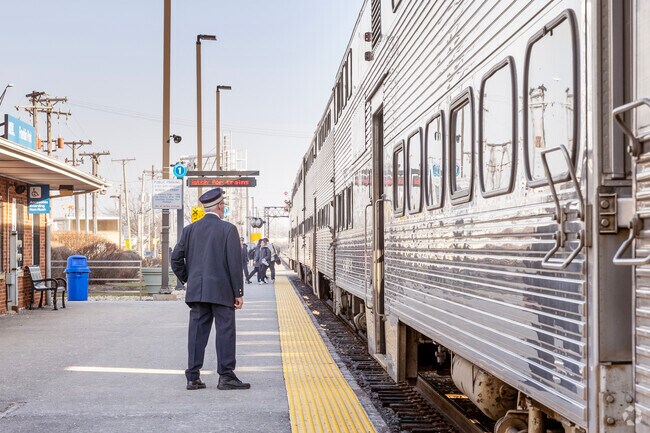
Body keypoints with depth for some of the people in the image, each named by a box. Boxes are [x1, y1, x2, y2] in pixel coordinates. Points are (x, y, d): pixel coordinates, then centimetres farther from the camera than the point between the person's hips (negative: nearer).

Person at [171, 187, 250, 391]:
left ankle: (193, 378, 9)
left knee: (197, 333, 7)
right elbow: (235, 263, -9)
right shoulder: (228, 229, -6)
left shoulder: (190, 229, 7)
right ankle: (226, 376, 2)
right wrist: (239, 292, -4)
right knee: (225, 332, 1)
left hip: (196, 291, 5)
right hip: (221, 291, -4)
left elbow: (176, 258, 6)